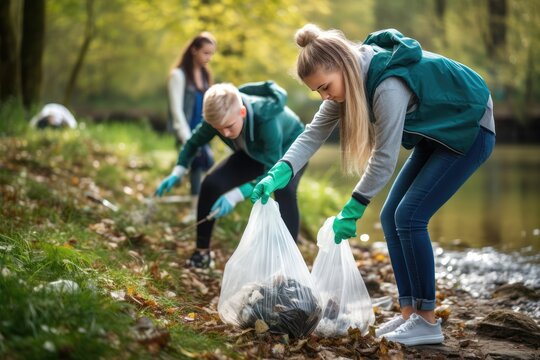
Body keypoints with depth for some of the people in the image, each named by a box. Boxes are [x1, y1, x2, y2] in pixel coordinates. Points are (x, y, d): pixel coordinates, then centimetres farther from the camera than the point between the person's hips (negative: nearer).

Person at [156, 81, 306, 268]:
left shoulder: (267, 118, -43)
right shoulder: (219, 116, -27)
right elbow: (195, 141, -7)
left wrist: (236, 195, -47)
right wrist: (177, 172, -22)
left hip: (289, 148, -5)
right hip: (255, 153, 5)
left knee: (284, 191, -35)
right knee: (211, 183, -12)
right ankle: (202, 253, 5)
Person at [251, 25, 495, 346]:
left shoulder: (388, 85, -35)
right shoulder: (351, 75, -8)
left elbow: (385, 157, -29)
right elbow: (315, 132, -8)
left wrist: (353, 210, -21)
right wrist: (280, 173, -22)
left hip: (470, 131, -9)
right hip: (437, 134, 9)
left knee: (409, 216, -15)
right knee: (391, 217, 3)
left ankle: (427, 321, -6)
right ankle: (409, 313, 10)